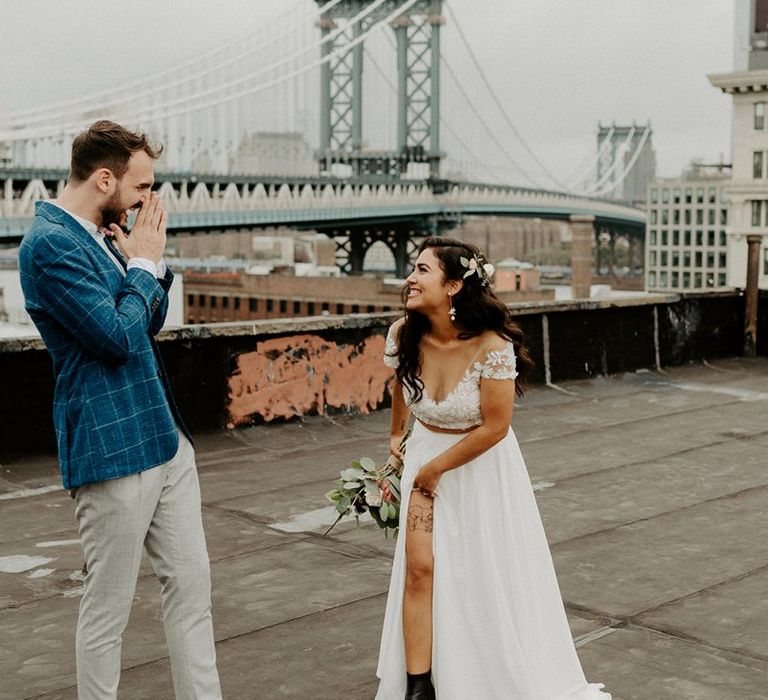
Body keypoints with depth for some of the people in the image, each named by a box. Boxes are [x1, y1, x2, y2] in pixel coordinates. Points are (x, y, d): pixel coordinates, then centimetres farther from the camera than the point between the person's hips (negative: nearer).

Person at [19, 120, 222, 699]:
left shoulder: (103, 235, 12)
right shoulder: (50, 244, -15)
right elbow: (121, 335, -21)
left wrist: (149, 260, 4)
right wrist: (144, 263, -7)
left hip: (163, 435, 9)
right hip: (113, 446, -9)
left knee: (191, 584, 12)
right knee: (108, 608, 5)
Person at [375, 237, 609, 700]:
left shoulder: (492, 346, -29)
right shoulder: (404, 336, -14)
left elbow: (494, 427, -21)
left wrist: (436, 468, -12)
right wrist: (397, 440, 25)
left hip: (482, 465, -3)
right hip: (426, 458, 3)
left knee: (489, 575, 8)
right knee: (419, 566, -5)